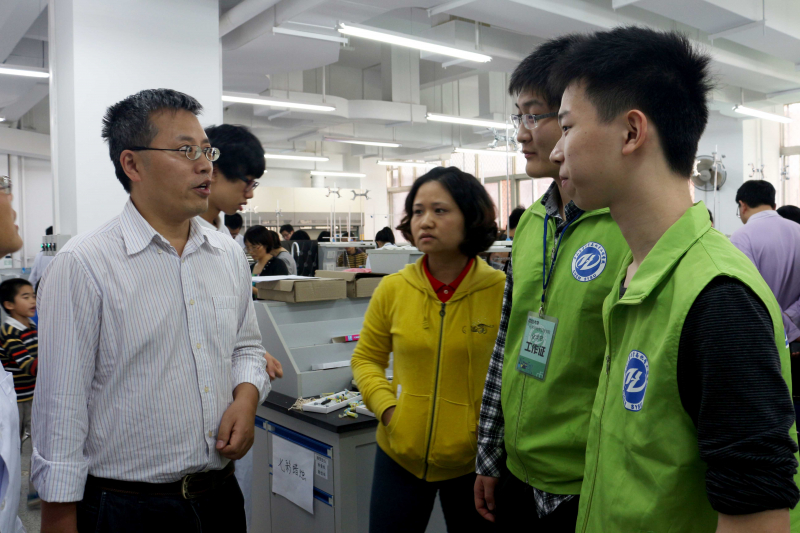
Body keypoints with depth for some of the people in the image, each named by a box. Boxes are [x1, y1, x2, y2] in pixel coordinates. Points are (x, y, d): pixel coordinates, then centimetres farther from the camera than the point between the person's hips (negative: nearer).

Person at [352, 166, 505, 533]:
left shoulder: (502, 290, -12)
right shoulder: (392, 289, -4)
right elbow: (366, 359, 8)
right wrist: (386, 407, -7)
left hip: (472, 460, -2)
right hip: (400, 453, 2)